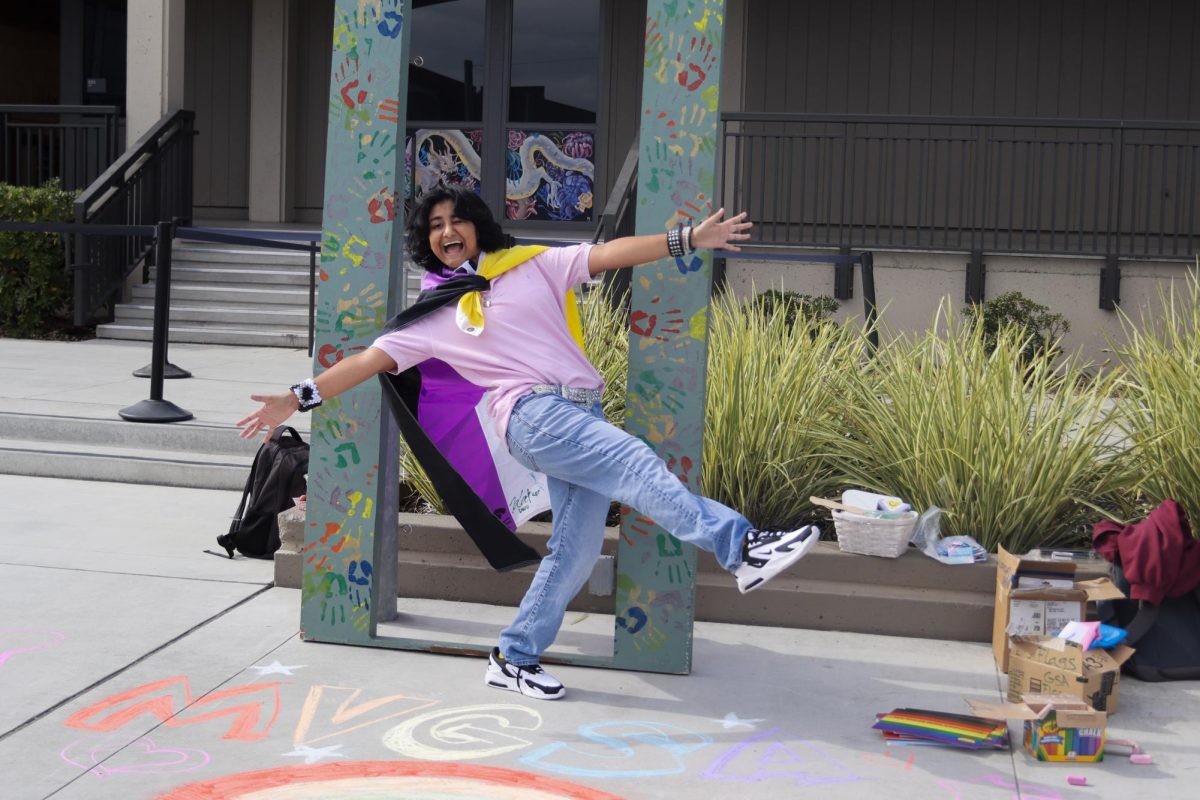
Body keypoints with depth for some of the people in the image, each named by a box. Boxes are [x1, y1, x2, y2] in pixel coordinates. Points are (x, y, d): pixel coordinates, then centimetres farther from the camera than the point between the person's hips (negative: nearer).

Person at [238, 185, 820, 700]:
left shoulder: (532, 266, 16)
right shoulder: (436, 315, 12)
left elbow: (608, 254, 8)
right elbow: (372, 359, 9)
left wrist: (687, 239, 0)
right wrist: (300, 398, 1)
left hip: (584, 415, 4)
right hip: (534, 413, -4)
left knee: (575, 551, 0)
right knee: (637, 464, -26)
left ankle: (513, 659, 10)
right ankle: (741, 546, -34)